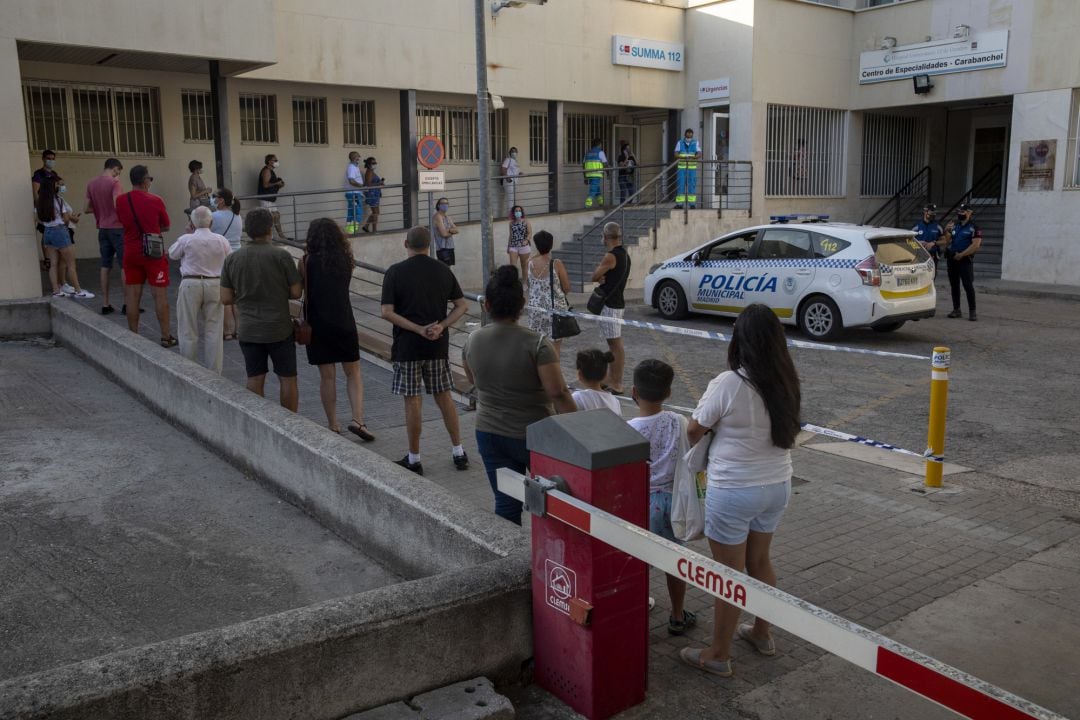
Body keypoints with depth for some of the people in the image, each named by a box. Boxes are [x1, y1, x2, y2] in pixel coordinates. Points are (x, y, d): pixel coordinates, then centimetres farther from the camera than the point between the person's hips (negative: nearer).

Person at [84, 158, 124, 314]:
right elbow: (117, 205, -23)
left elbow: (87, 209, 11)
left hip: (102, 229, 6)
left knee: (105, 266, 9)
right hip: (117, 228, -6)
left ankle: (105, 304, 10)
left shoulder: (91, 184, 8)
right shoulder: (114, 182, -11)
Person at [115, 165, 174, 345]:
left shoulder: (120, 201, -1)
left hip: (131, 253, 4)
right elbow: (166, 227, 1)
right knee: (160, 295, 1)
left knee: (132, 295, 8)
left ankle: (133, 336, 14)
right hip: (154, 253, -3)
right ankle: (166, 336, 4)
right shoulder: (155, 201, -9)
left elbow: (123, 222, 13)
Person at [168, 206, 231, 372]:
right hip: (215, 285, 2)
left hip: (191, 285, -2)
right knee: (213, 330, 7)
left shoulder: (186, 240, -8)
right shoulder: (221, 240, -3)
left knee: (188, 331, 8)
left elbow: (172, 254, 11)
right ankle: (214, 372, 11)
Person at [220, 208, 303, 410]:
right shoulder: (282, 256, -11)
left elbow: (226, 299, 2)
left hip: (248, 331, 3)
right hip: (279, 329, -3)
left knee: (254, 379, 11)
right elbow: (296, 293, -7)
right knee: (287, 379, 8)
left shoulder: (232, 259, 0)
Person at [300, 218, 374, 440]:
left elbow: (305, 294, -5)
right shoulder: (345, 259, 2)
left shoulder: (308, 261, -6)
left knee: (327, 376, 7)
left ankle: (333, 425, 12)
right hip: (344, 323, 1)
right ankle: (357, 419, -4)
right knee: (353, 373, 11)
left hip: (318, 324, -1)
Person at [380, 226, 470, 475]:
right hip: (438, 345, 4)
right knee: (444, 397, 15)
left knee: (412, 401, 4)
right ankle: (459, 452, 20)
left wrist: (419, 329, -14)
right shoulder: (443, 270, 4)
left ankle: (414, 459, 13)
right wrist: (441, 327, -7)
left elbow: (387, 312, -14)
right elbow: (461, 305, 3)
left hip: (407, 346, -3)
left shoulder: (395, 272, -7)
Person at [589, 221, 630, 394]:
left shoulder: (610, 257, -19)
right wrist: (602, 277, -9)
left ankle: (617, 385, -1)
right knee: (614, 343, 16)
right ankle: (611, 379, 25)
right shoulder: (624, 255, 11)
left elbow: (594, 276, -12)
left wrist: (599, 275, 8)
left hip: (610, 305, -10)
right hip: (617, 302, 10)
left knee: (616, 344, -6)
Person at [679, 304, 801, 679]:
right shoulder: (786, 382, -4)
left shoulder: (728, 384, -21)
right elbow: (785, 432, 7)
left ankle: (718, 655, 21)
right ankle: (762, 634, 42)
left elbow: (694, 432, -9)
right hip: (777, 486, 6)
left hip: (734, 492, -6)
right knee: (759, 561, 25)